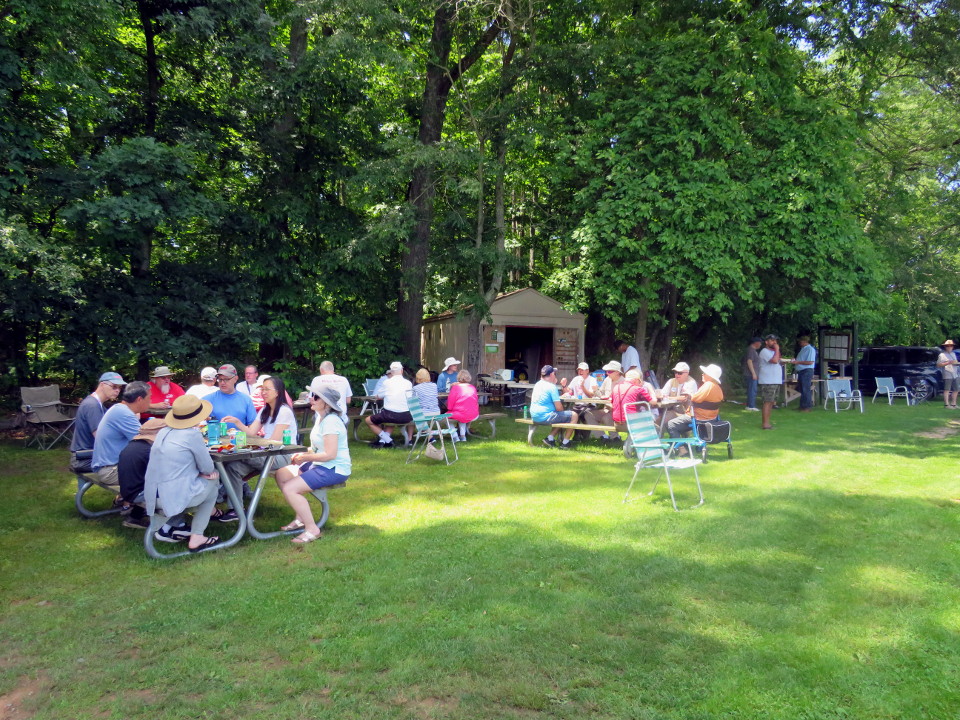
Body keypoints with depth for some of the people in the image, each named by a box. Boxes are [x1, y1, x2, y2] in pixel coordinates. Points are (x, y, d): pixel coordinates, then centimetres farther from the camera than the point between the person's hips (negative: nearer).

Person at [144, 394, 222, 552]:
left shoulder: (163, 432, 7)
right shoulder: (192, 435, -14)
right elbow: (208, 469, -4)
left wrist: (200, 471, 7)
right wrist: (205, 472, 19)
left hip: (152, 498, 7)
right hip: (174, 498, -7)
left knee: (199, 479, 30)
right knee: (212, 484, 21)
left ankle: (166, 526, 19)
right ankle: (196, 538, 15)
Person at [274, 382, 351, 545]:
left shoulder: (331, 421, -20)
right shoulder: (321, 418, 11)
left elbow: (330, 454, -25)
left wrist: (305, 457, -14)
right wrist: (304, 453, 2)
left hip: (335, 469, -11)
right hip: (321, 465, 11)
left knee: (289, 488, -19)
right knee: (281, 474, 12)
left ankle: (312, 529, -8)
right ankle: (301, 517, 16)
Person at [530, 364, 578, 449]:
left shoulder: (537, 384, 10)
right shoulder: (552, 387, -14)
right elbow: (559, 407, -17)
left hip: (534, 417, 9)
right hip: (544, 417, -9)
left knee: (559, 416, 30)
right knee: (574, 415, -1)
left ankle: (550, 438, 19)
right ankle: (565, 443, 3)